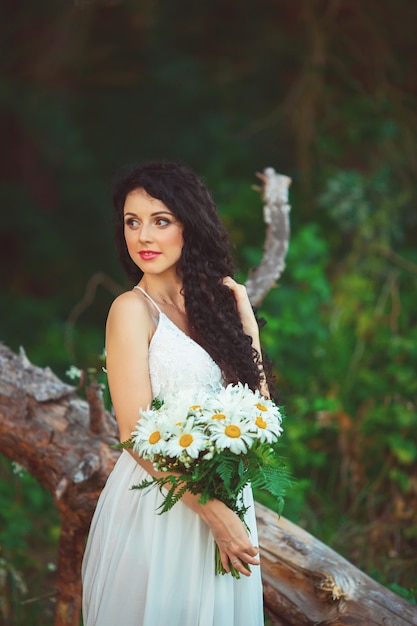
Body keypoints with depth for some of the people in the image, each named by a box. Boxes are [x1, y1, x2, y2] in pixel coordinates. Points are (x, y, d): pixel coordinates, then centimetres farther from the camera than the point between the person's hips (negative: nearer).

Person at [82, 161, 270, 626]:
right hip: (160, 506, -6)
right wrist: (213, 512, -17)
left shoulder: (210, 302, 5)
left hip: (223, 494, 6)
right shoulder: (132, 309, -11)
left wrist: (246, 322, -4)